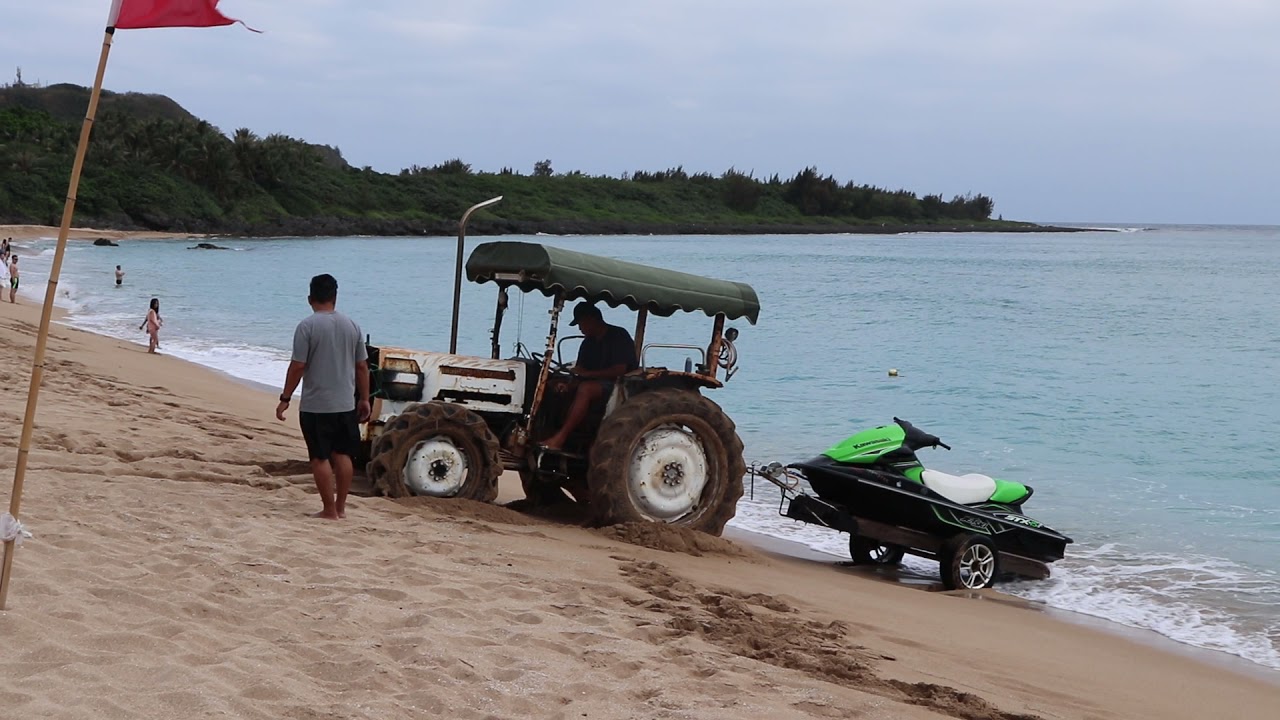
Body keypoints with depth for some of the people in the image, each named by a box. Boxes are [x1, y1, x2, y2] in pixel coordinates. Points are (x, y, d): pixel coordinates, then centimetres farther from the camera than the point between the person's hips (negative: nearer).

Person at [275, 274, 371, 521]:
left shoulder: (307, 326, -10)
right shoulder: (351, 325, 4)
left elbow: (298, 366, -12)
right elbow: (362, 366, 8)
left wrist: (285, 398, -3)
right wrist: (364, 399, 17)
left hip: (315, 406, -5)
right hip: (346, 404, 5)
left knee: (320, 457, 2)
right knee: (342, 455, 12)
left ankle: (329, 510, 5)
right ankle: (341, 507, 17)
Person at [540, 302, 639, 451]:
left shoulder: (619, 336, -6)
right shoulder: (588, 343, 17)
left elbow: (620, 370, -17)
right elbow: (579, 371, 12)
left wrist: (587, 373, -18)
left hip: (620, 384, -8)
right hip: (595, 384, 8)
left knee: (585, 389, -35)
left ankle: (560, 438, -40)